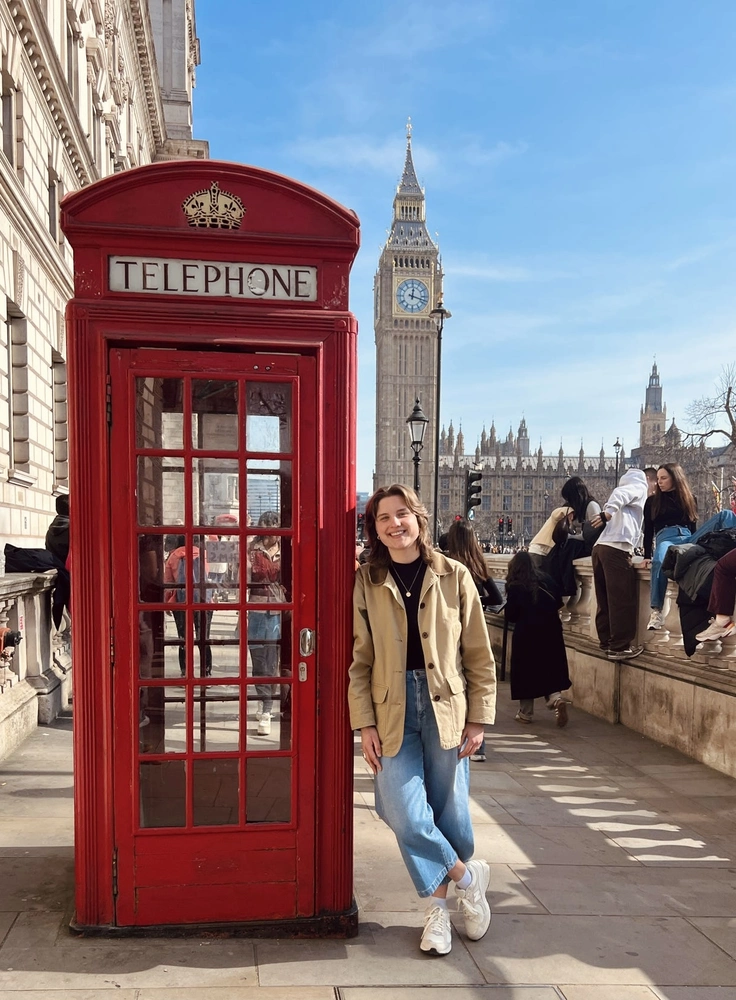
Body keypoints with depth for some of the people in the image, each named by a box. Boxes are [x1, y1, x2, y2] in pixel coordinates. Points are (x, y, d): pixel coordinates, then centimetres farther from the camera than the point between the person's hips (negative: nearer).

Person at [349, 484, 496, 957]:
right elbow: (359, 661, 3)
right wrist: (366, 724, -4)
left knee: (450, 811, 6)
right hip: (393, 712, 1)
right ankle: (467, 876, 17)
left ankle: (441, 901, 33)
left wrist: (479, 718, 0)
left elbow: (479, 656, 3)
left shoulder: (454, 576, 0)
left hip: (446, 709, 0)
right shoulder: (367, 583, 2)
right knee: (406, 814, -9)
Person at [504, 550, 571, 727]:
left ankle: (526, 713, 14)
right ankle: (556, 697, -10)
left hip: (526, 634, -3)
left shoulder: (514, 586, -7)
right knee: (550, 668, 14)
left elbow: (510, 615, -7)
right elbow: (558, 603, 11)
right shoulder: (546, 579, 4)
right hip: (550, 631, 3)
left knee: (526, 671, 8)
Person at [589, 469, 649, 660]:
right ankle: (620, 647, -2)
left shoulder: (626, 487, 33)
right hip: (616, 548, -8)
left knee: (606, 600, 13)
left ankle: (606, 641, 18)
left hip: (600, 546, 8)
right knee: (623, 601, -4)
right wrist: (607, 513, -24)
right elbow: (619, 494, -11)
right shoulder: (639, 487, 10)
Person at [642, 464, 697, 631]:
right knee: (659, 563, -41)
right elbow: (648, 530, 15)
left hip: (687, 538, 2)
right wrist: (647, 555, 5)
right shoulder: (652, 501, 20)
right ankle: (656, 611, -43)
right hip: (665, 537, -2)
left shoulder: (689, 499, 25)